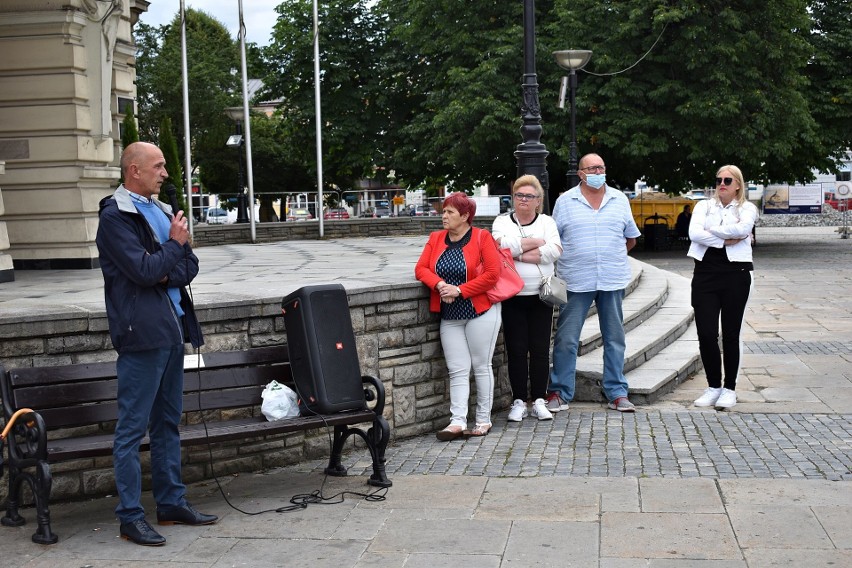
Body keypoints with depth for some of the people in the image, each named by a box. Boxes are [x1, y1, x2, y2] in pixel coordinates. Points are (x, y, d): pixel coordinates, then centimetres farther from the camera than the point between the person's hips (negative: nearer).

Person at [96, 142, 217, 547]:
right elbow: (144, 271, -19)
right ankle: (130, 517, 2)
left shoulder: (161, 211, 16)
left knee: (168, 422, 15)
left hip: (172, 328, 9)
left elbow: (190, 266, 12)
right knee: (132, 428, -3)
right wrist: (174, 245, -5)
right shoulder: (115, 217, -9)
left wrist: (166, 274, -8)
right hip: (142, 331, -9)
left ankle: (171, 503, 24)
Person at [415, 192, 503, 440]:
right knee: (457, 370, 1)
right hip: (449, 316, 4)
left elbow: (492, 274, -13)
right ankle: (458, 421, -2)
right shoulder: (435, 238, 9)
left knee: (481, 366, 4)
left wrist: (460, 290, -17)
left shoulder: (482, 237, -6)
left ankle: (483, 420, 13)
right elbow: (421, 268, 3)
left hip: (480, 312, -4)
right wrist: (439, 284, -16)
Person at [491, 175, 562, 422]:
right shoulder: (502, 221, 7)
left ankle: (538, 401, 11)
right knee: (516, 350, -1)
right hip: (512, 296, -1)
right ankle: (519, 401, 8)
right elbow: (503, 245, -15)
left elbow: (555, 251, -10)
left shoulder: (546, 222, 8)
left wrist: (520, 255, -12)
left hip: (541, 296, 1)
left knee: (541, 349, 2)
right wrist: (536, 242, -8)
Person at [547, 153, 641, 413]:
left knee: (615, 338, 8)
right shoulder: (565, 201, 2)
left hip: (613, 281, 2)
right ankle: (560, 393, 9)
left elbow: (631, 238, 18)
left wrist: (613, 258, 10)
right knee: (566, 340, -1)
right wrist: (575, 259, -2)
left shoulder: (620, 200, 9)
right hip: (576, 282, -2)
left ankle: (617, 393, 17)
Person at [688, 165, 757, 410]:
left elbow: (743, 228, -17)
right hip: (706, 273, 2)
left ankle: (729, 389, 14)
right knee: (706, 334, -1)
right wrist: (726, 240, -11)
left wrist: (711, 230, -8)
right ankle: (713, 387, 14)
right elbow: (694, 233, -7)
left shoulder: (747, 208, 6)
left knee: (730, 334, 3)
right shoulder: (704, 206, 12)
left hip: (736, 273, -2)